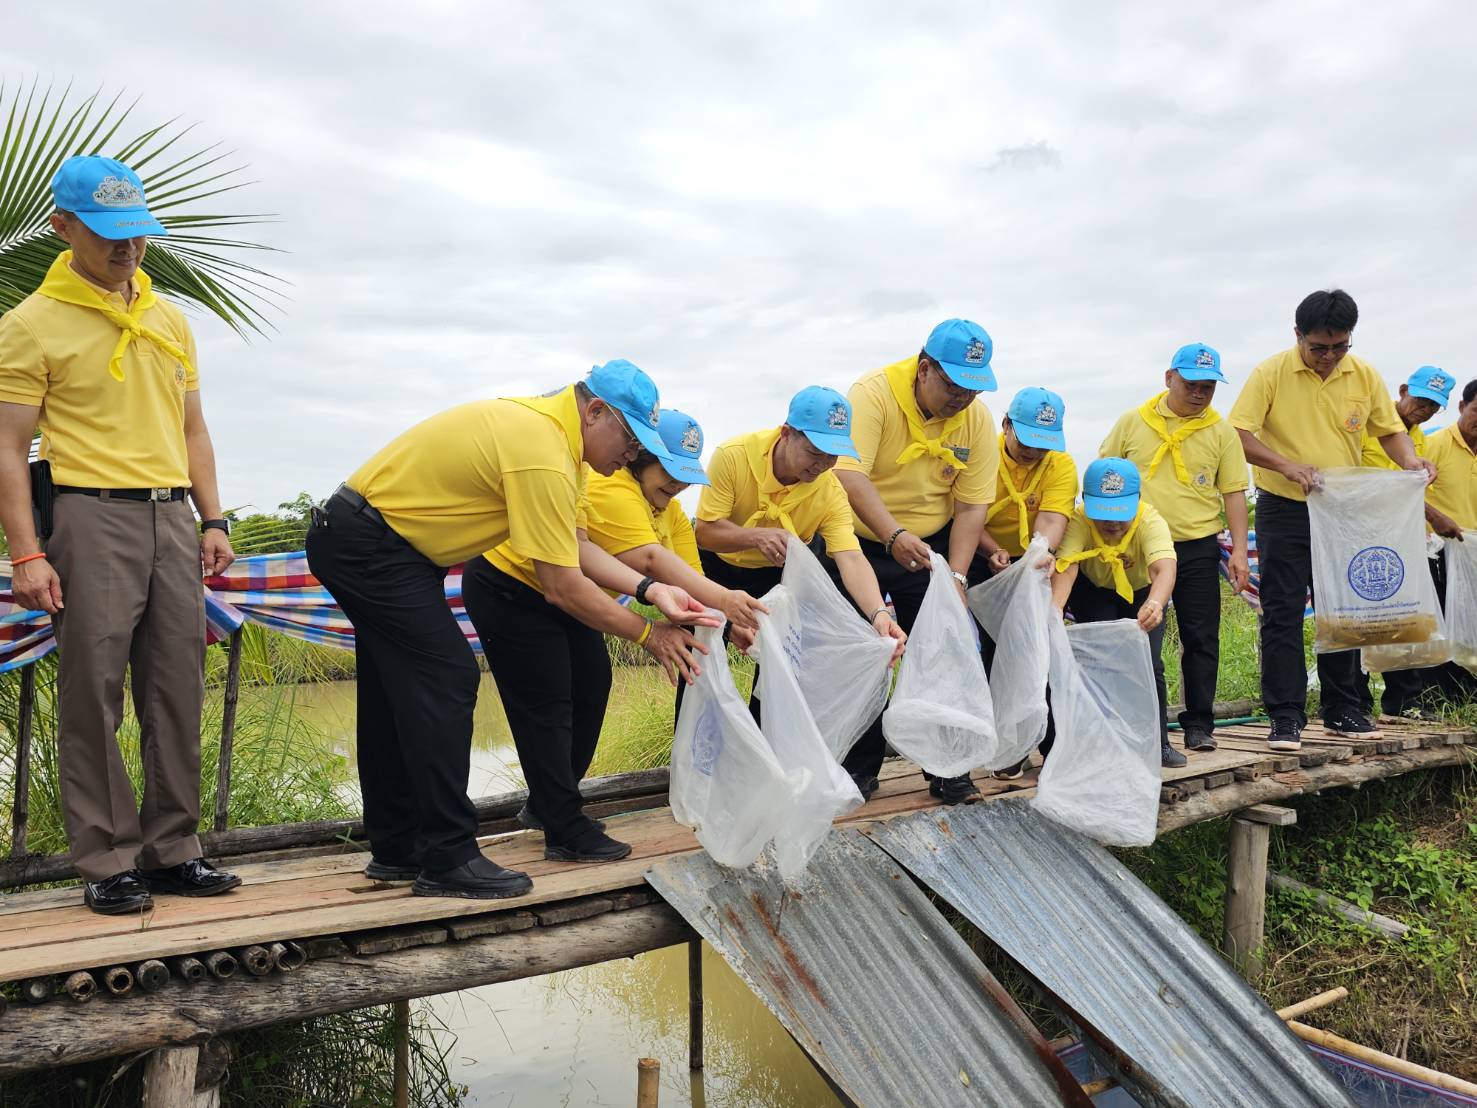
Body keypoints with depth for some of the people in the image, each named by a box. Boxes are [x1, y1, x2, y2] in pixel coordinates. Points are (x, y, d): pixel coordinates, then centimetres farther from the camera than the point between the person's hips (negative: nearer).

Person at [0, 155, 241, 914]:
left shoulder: (169, 319, 16)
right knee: (94, 693, -2)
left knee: (177, 689, 6)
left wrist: (212, 518, 11)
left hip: (172, 517, 5)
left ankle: (172, 851, 16)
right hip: (93, 517, -5)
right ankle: (106, 863, 8)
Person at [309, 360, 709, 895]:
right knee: (446, 682, -11)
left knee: (396, 696, 14)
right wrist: (647, 634, -16)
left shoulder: (542, 424, 6)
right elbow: (561, 587, -25)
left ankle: (396, 848, 23)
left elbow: (573, 549, 5)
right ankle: (448, 857, -5)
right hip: (370, 546, -11)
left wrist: (649, 589, -5)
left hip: (358, 541, 11)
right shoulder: (544, 454, -26)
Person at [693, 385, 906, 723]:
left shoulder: (830, 492, -22)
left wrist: (878, 613, -50)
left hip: (776, 574, 2)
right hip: (716, 566, -2)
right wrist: (757, 536, -46)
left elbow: (851, 559, -31)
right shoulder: (734, 455, -28)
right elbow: (704, 531, -26)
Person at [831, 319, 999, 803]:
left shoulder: (978, 419, -9)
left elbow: (972, 506, -9)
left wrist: (956, 576, -22)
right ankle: (860, 767, 16)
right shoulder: (873, 394, -21)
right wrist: (894, 536, -47)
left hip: (933, 545, 3)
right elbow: (849, 476, -34)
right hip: (862, 541, -3)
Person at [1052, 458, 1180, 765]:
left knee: (1148, 664, -13)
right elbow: (1066, 565, -47)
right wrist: (1055, 607, -68)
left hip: (1142, 593, 0)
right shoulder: (1079, 522, -33)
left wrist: (1155, 603, -73)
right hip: (1094, 593, 0)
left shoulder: (1150, 521, -35)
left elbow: (1165, 568, -51)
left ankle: (1158, 743, 4)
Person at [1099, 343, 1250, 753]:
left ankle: (1199, 724, 12)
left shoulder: (1221, 432, 4)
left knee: (1201, 639, 2)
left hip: (1198, 549, 0)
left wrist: (1239, 551, -2)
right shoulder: (1132, 422, 3)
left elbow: (1234, 492, 4)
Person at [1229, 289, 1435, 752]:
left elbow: (1389, 430, 10)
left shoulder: (1365, 376, 2)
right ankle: (1286, 718, 2)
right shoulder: (1271, 373, -10)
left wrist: (1411, 461, -11)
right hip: (1285, 511, -4)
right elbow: (1238, 435, -16)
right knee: (1282, 613, -4)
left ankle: (1342, 710, 24)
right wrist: (1287, 466, -29)